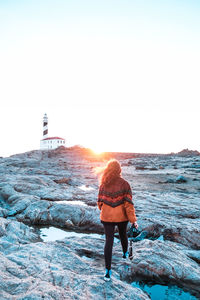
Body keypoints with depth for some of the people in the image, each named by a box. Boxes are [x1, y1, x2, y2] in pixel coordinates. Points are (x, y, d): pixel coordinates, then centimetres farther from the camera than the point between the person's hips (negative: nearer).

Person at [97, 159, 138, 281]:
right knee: (123, 235, 26)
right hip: (121, 216, 0)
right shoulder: (124, 184, -15)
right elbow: (128, 203, -16)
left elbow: (100, 202, 2)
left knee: (109, 241, 7)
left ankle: (108, 271, 6)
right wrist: (133, 220, -9)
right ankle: (125, 253, 52)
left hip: (107, 217, 1)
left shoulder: (103, 184, -6)